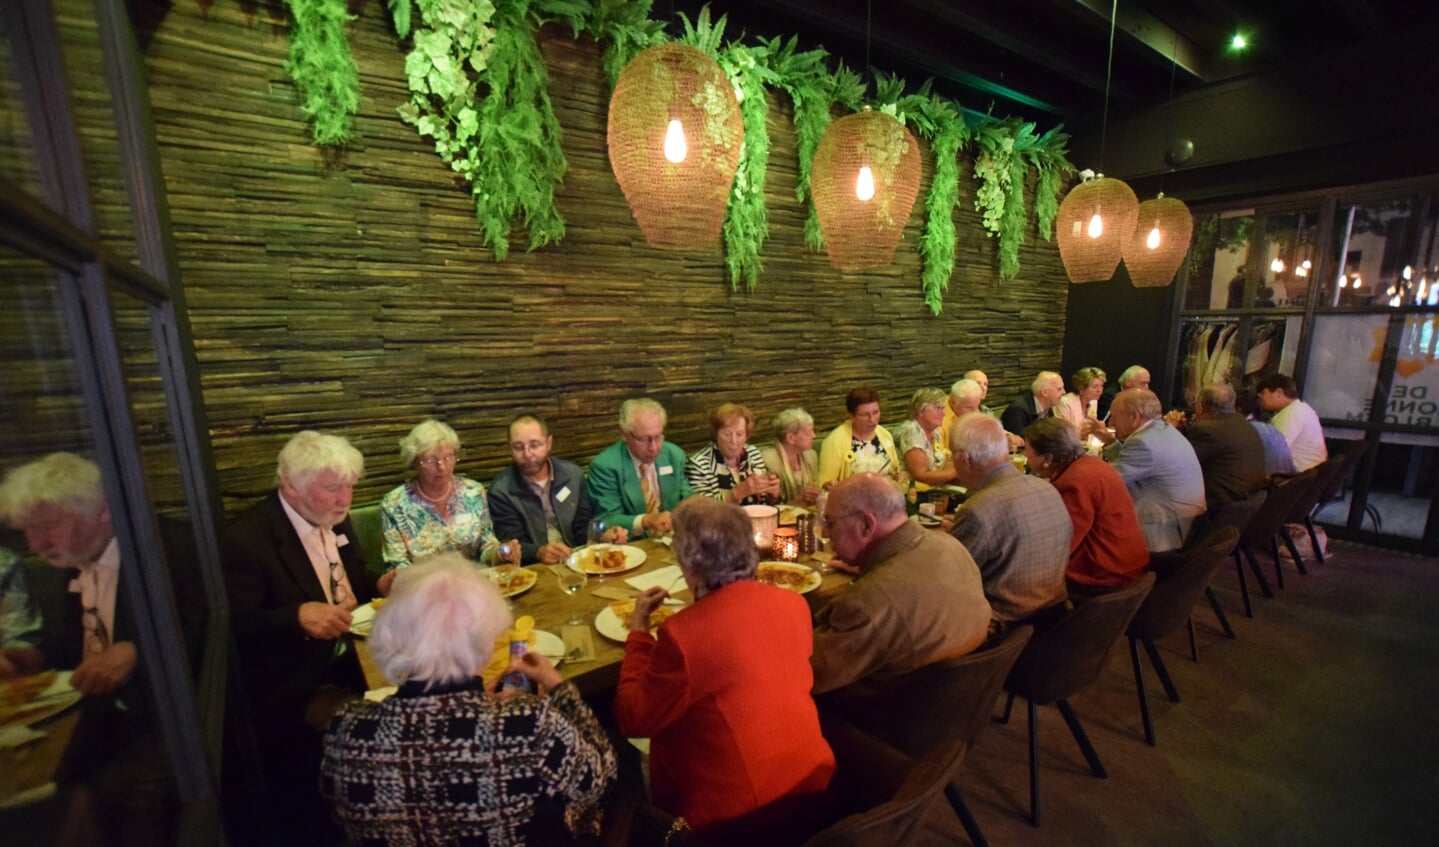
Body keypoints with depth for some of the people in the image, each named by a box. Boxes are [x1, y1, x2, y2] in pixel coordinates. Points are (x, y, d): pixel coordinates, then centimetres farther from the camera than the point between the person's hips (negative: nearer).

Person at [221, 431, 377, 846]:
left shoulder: (336, 520, 4)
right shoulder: (245, 539, -16)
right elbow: (235, 632, -17)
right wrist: (297, 616, -33)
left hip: (352, 666, 6)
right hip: (294, 691, -5)